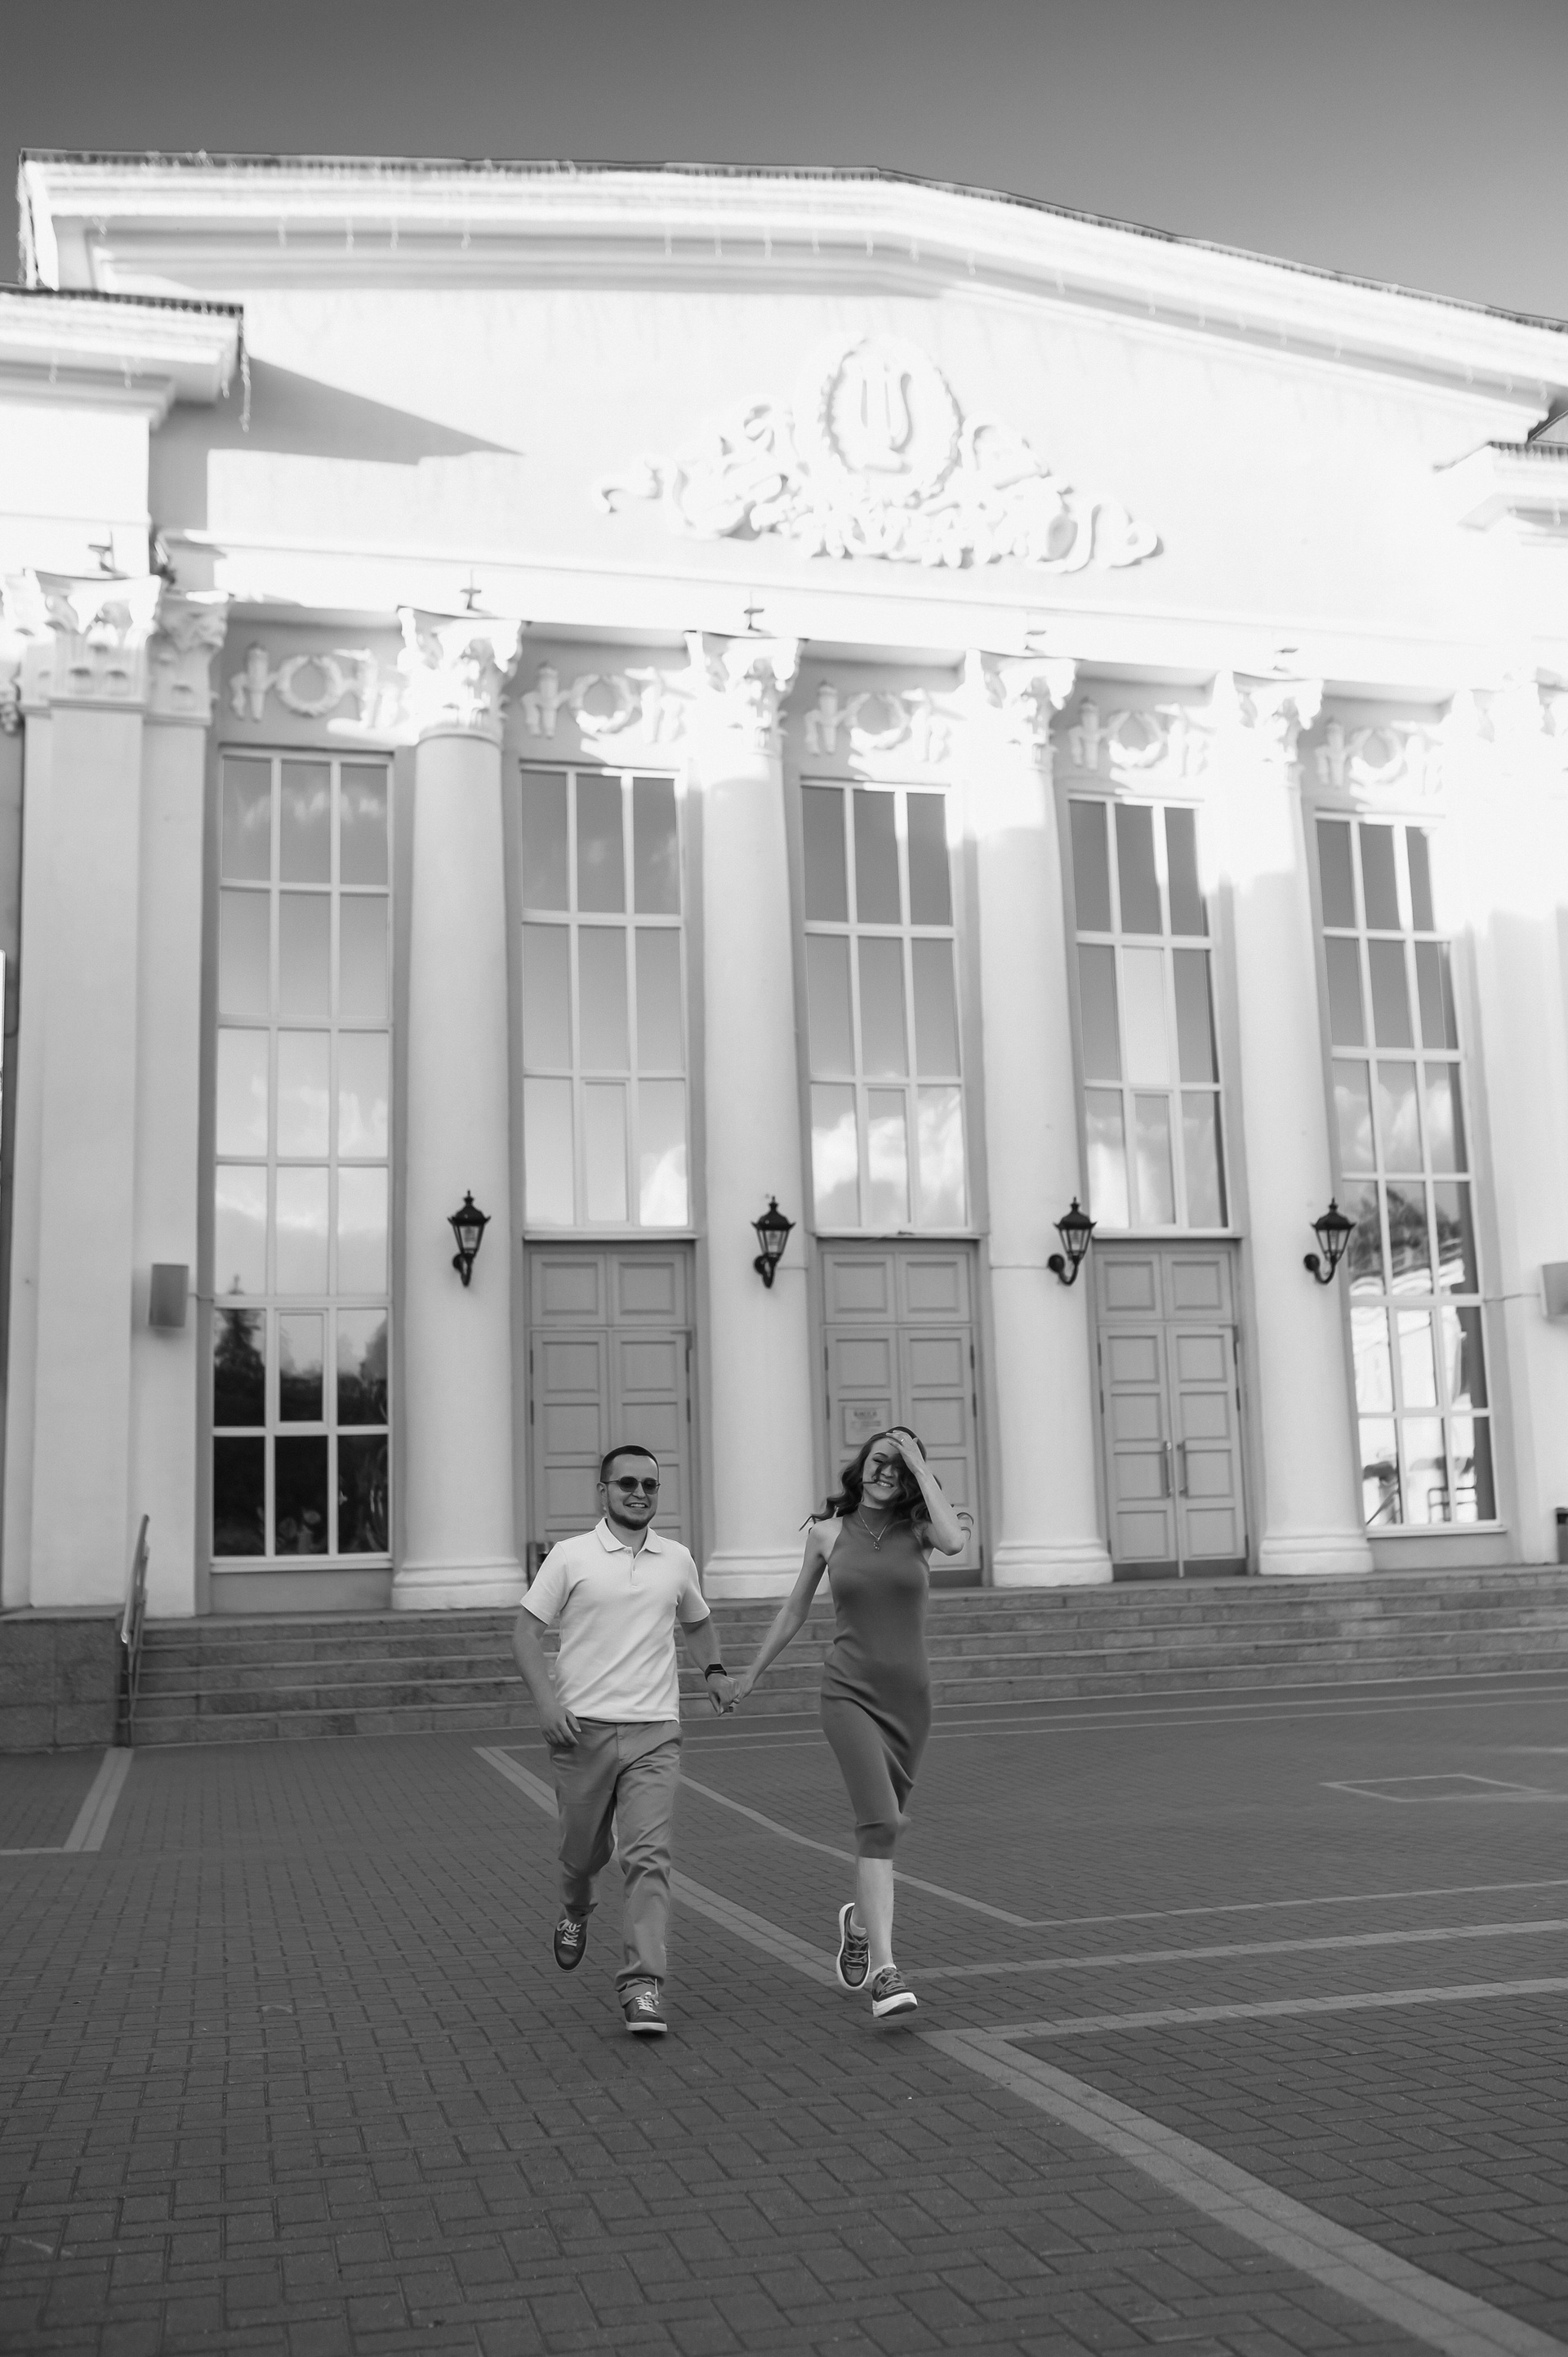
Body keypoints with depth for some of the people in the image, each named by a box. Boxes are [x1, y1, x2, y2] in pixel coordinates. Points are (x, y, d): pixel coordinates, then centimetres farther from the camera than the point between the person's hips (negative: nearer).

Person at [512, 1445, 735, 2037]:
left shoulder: (677, 1560, 9)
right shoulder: (570, 1557, -1)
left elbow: (697, 1621, 27)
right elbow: (526, 1631, -1)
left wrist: (714, 1670, 8)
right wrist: (546, 1699, -15)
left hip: (653, 1732, 1)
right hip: (583, 1728, -1)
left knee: (648, 1856, -10)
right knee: (584, 1851, 12)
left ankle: (642, 1986, -8)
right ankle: (575, 1912, 46)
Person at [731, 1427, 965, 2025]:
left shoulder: (916, 1528, -1)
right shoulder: (828, 1532, 1)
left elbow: (955, 1542, -27)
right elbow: (795, 1611, 14)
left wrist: (920, 1465, -19)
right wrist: (753, 1673, 22)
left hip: (908, 1694, 2)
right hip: (850, 1692, -2)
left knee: (888, 1824, 17)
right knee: (880, 1822, -20)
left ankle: (859, 1920, 47)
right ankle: (885, 1973, -23)